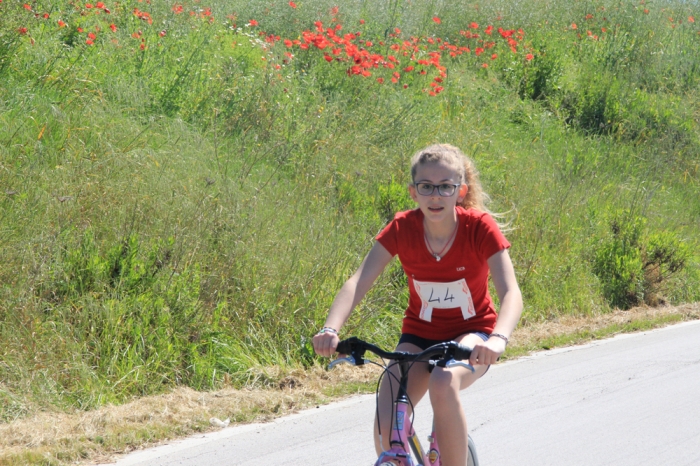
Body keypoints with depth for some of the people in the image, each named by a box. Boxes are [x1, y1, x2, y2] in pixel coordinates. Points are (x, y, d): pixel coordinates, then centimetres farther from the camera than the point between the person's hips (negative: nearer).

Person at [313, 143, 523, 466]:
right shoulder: (402, 228, -14)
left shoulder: (480, 228, -20)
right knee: (386, 427, -20)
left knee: (443, 383, -38)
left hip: (471, 333, -2)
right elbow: (359, 282, -23)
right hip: (419, 334, 2)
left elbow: (510, 293, -30)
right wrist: (330, 329, -42)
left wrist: (498, 338, -51)